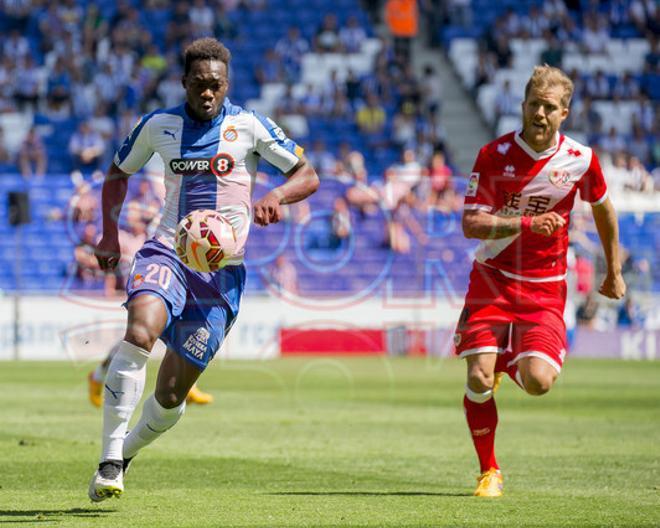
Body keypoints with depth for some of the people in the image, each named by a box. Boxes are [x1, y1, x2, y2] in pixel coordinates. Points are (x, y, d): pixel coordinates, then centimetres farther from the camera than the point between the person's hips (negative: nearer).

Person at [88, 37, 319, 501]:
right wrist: (110, 234, 9)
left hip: (222, 270, 0)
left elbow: (308, 176, 1)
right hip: (167, 253, 0)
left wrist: (276, 196, -20)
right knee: (140, 332, -32)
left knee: (172, 393, 0)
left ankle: (128, 451, 31)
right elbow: (118, 173, 22)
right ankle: (110, 460, -29)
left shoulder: (249, 127, 0)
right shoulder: (158, 126, 6)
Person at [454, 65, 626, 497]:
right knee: (478, 379, -13)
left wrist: (614, 273, 21)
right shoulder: (494, 155, -10)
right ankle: (490, 471, 10)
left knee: (538, 382, -16)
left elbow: (603, 207, 15)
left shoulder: (581, 159, -5)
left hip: (545, 287, 1)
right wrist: (526, 223, -30)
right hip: (493, 279, 0)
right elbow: (471, 224, -15)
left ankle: (508, 365, 24)